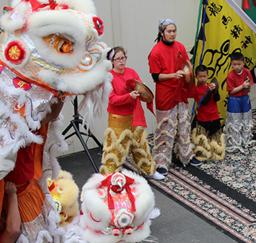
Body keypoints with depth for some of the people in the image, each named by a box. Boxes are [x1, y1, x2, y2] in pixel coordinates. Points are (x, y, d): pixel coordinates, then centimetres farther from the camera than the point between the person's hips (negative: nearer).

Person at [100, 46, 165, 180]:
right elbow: (112, 100, -19)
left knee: (140, 143, 18)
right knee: (115, 147, -3)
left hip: (134, 116, 6)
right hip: (118, 119, -5)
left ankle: (150, 170, 32)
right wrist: (129, 96, -30)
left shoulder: (132, 72, 3)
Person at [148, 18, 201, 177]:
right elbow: (156, 77, -14)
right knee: (166, 130, -1)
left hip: (181, 94, 6)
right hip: (166, 96, -6)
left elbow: (188, 63, 19)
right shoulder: (156, 52, -14)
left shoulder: (180, 47, 4)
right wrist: (174, 75, -24)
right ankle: (162, 162, 7)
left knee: (184, 127, 16)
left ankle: (187, 155, 30)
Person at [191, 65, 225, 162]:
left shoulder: (210, 86, 6)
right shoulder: (196, 89, -6)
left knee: (216, 138, 10)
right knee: (202, 141, -8)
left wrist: (215, 90, -25)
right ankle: (202, 154, 8)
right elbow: (203, 102, -18)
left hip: (214, 117, 4)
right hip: (202, 118, -4)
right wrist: (209, 91, -28)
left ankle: (216, 153, 28)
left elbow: (217, 99, -7)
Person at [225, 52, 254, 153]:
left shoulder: (247, 72, -7)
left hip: (245, 99, 5)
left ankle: (245, 141, 35)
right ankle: (234, 144, 16)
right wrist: (242, 86, -23)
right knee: (235, 124, 3)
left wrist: (248, 86, -20)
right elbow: (231, 91, -17)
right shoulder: (230, 76, -18)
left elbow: (250, 85, 2)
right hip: (234, 101, -4)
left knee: (246, 121, 17)